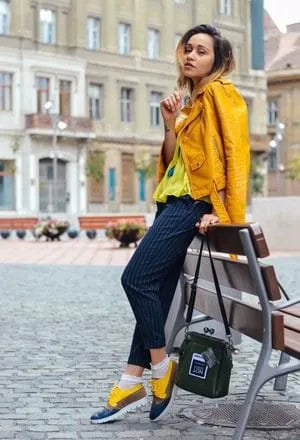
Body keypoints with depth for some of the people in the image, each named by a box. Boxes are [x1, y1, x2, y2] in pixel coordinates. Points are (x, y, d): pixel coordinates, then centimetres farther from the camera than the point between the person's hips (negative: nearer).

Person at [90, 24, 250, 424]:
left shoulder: (221, 94, -2)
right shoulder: (193, 101, 23)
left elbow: (235, 155, -12)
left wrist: (221, 211, -20)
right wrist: (170, 124, 3)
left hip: (193, 202, -9)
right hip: (173, 200, 9)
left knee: (136, 278, -16)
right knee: (156, 292, 5)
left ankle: (162, 369, -2)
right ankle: (131, 386, 7)